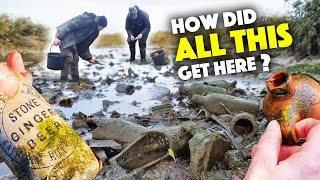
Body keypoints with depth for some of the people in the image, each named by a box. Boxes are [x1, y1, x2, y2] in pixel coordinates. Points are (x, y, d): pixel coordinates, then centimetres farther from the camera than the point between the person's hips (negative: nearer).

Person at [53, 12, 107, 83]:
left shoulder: (95, 32, 13)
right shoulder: (88, 20, -17)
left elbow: (84, 45, 20)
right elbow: (70, 25, -23)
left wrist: (89, 58, 16)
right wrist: (59, 37, -27)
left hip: (72, 40, 10)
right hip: (64, 36, -10)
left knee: (75, 60, 10)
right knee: (68, 59, -15)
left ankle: (76, 82, 16)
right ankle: (64, 81, -12)